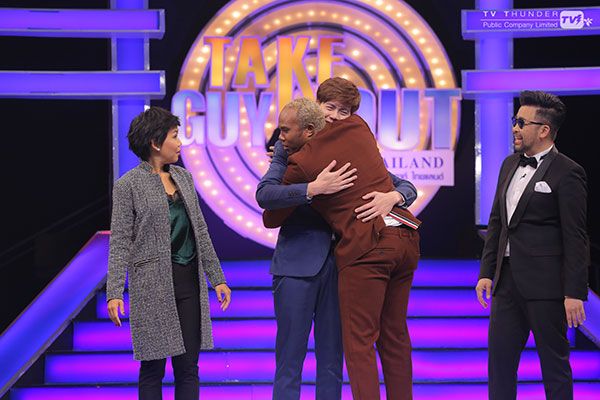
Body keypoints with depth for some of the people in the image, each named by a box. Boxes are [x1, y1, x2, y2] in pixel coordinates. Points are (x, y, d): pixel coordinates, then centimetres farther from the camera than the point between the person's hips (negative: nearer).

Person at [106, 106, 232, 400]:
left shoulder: (183, 177, 11)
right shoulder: (128, 185, -6)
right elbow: (120, 243, -8)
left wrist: (217, 277, 12)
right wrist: (114, 293, -16)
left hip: (189, 280, 5)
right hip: (153, 285, -5)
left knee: (188, 367, 6)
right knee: (153, 369, 2)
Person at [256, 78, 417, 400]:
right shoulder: (291, 147, 1)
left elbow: (407, 187, 6)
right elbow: (264, 194, -13)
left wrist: (391, 197, -18)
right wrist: (315, 188, -25)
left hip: (338, 263, 3)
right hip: (298, 262, -3)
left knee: (332, 359, 9)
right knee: (289, 359, 0)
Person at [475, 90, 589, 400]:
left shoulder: (566, 173, -10)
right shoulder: (510, 165, 13)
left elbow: (575, 238, -13)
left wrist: (575, 293, -16)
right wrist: (487, 272, 12)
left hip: (546, 285, -7)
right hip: (509, 280, 7)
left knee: (554, 363, 3)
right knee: (499, 359, 8)